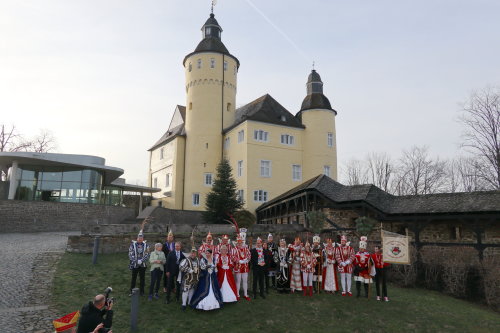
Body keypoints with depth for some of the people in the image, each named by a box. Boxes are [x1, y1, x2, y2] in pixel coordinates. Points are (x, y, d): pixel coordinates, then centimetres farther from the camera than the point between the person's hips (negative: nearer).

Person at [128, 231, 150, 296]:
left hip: (143, 265, 1)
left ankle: (142, 291, 21)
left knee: (142, 279, 10)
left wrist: (141, 261, -18)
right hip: (134, 265, -1)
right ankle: (131, 291, 23)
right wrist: (136, 261, -16)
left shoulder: (146, 245, -3)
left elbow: (147, 255, -6)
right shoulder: (133, 245, -6)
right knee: (133, 278, 10)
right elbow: (130, 254, -8)